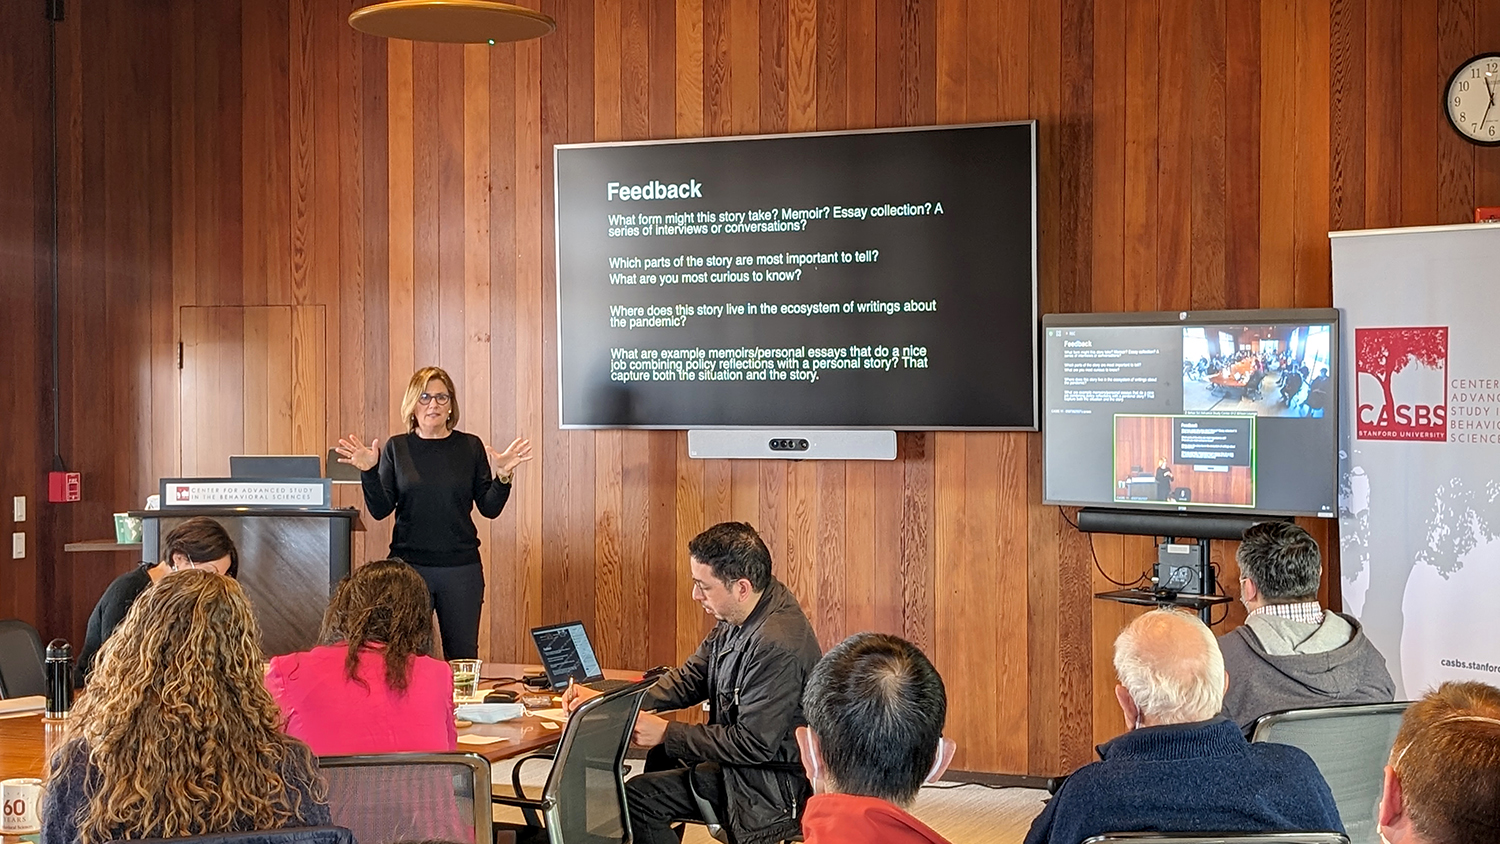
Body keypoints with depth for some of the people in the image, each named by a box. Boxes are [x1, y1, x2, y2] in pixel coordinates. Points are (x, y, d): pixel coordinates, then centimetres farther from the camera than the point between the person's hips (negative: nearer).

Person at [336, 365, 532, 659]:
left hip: (461, 568, 0)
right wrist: (369, 472, -15)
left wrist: (502, 476, -15)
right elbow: (380, 510, -2)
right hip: (408, 565, 0)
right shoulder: (396, 448, 3)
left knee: (463, 656, 5)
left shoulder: (471, 447, 3)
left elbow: (490, 509, 1)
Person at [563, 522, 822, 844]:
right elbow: (691, 678, 8)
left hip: (771, 786, -10)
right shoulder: (738, 617, 1)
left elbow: (754, 744, -26)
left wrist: (666, 733, -18)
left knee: (636, 798, -13)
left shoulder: (778, 647, -29)